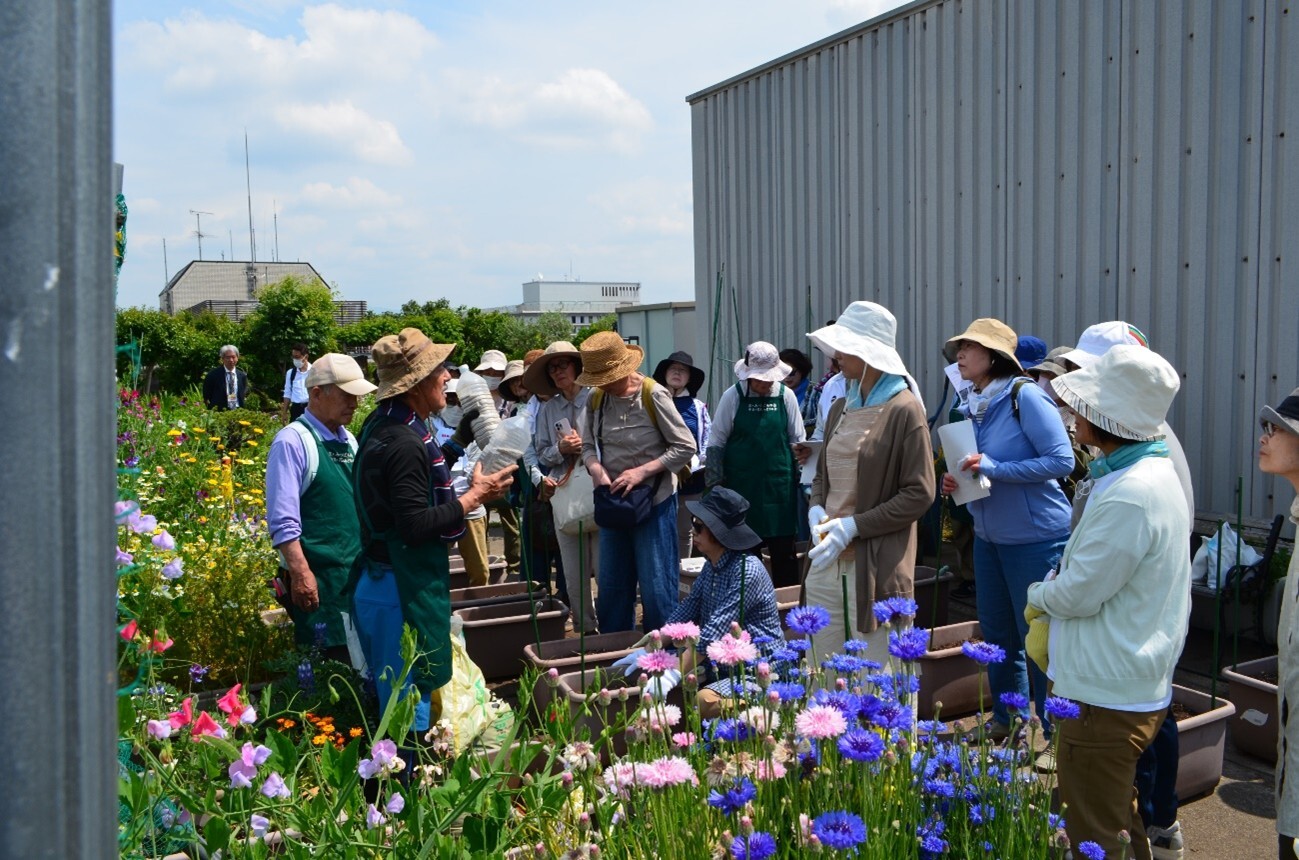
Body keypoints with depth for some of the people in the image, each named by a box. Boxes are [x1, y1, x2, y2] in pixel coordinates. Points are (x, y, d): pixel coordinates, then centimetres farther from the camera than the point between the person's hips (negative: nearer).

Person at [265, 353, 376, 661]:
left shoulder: (348, 439, 11)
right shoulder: (294, 441, -12)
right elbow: (283, 521, -16)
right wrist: (301, 574, -21)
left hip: (357, 571, 7)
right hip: (318, 577, -7)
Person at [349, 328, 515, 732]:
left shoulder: (383, 426, 9)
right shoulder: (404, 444, -23)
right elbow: (416, 527, -26)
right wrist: (474, 496, -17)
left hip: (381, 582, 10)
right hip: (403, 591, -10)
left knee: (398, 700, 19)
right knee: (411, 705, 0)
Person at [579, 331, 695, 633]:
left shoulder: (653, 395, -15)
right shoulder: (596, 399, 0)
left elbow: (685, 447, -14)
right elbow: (588, 446, 9)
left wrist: (642, 472, -21)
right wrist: (596, 468, -14)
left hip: (653, 501, -5)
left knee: (656, 587, 0)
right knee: (611, 585, 15)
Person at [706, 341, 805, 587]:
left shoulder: (785, 396, 3)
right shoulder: (732, 397, -2)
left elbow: (798, 441, 10)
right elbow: (717, 443, 1)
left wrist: (802, 474, 5)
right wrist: (715, 484, -2)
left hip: (780, 486, 1)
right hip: (742, 487, -1)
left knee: (784, 549, 7)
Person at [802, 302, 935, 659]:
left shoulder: (903, 410, -9)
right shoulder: (840, 408, 13)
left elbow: (919, 494, -11)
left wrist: (854, 526, -16)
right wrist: (816, 509, 1)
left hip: (876, 564, -7)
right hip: (826, 558, 7)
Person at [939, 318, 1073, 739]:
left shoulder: (1025, 396, -16)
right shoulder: (971, 405, 6)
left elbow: (1062, 460, -20)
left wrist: (993, 468, -23)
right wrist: (956, 481, -2)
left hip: (1035, 538, -8)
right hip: (988, 537, 8)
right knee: (996, 634, 17)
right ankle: (1005, 721, 34)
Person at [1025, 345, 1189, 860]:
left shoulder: (1130, 497, -27)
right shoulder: (1152, 472, 7)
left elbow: (1078, 593, -22)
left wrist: (1037, 597, -2)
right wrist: (1053, 592, 3)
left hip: (1106, 696, -10)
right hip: (1135, 685, 10)